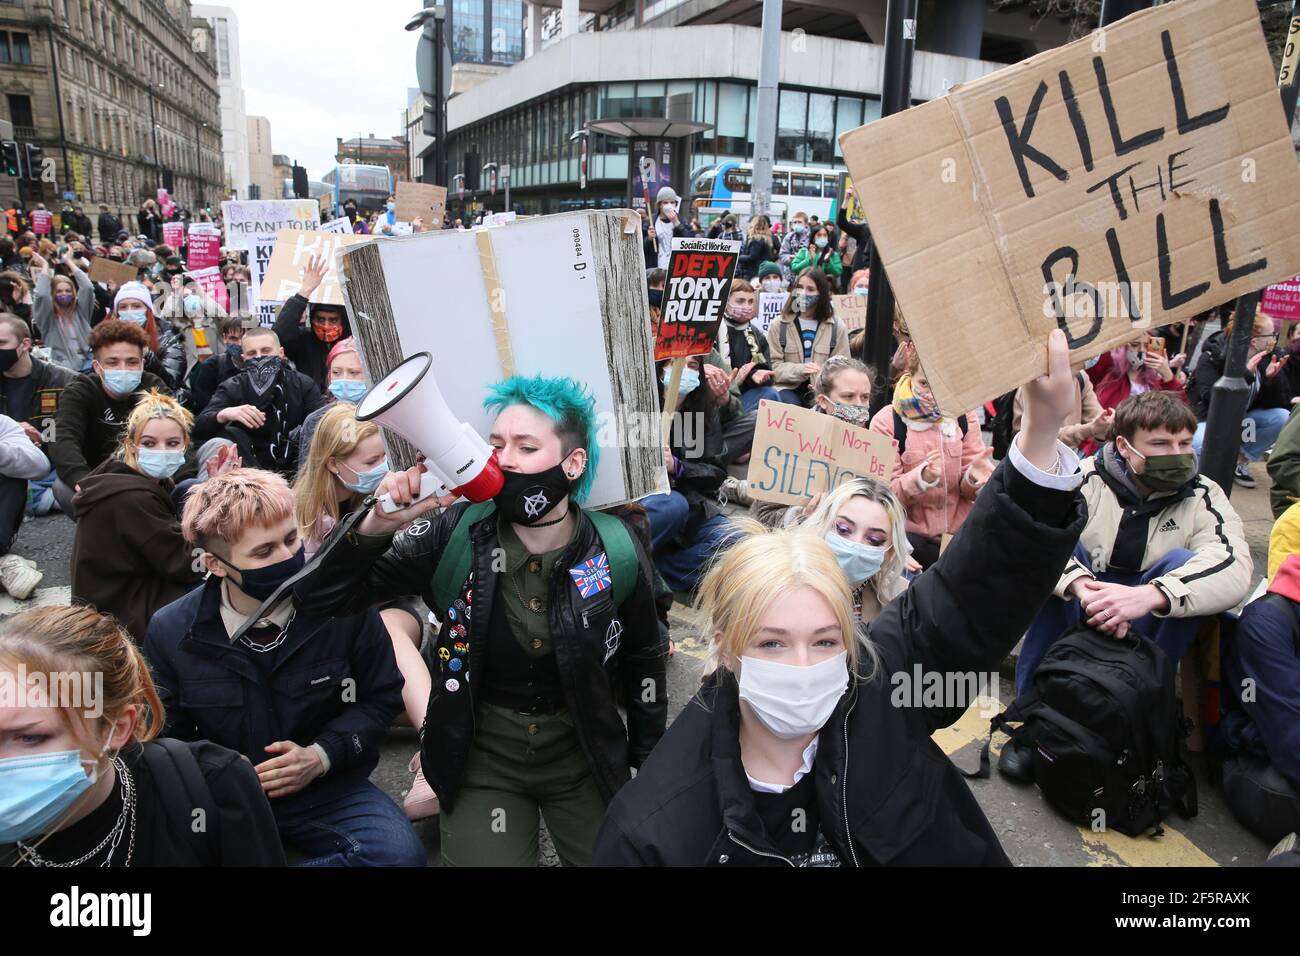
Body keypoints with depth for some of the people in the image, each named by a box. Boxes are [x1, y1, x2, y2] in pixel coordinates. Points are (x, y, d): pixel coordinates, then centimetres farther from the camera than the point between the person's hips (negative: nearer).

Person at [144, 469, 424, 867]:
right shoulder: (171, 631, -5)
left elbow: (381, 698, 2)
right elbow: (166, 737, 9)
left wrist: (321, 755, -13)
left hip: (326, 787, 1)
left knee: (398, 852, -29)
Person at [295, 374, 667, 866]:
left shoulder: (617, 554, -15)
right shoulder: (454, 536, -16)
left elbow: (644, 660, 2)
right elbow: (319, 594, -13)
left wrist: (650, 769, 7)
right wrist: (378, 524, -31)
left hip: (582, 756, 1)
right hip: (481, 756, 0)